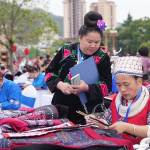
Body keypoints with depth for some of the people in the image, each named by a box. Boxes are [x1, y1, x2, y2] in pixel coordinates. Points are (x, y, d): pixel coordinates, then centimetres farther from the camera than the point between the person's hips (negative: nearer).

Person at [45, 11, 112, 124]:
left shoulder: (102, 57, 0)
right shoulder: (66, 50, 5)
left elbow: (107, 86, -4)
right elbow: (49, 72, 9)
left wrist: (87, 88, -20)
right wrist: (60, 84, -11)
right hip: (60, 106, 2)